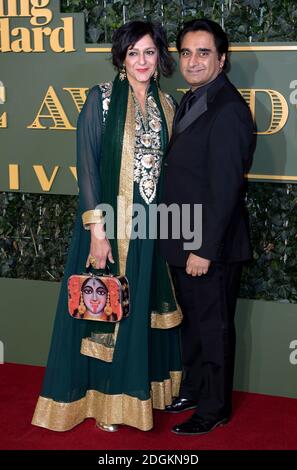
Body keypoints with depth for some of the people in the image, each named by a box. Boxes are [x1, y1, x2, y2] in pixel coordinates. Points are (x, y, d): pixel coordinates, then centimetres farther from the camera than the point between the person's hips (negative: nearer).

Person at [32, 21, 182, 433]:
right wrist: (97, 229, -17)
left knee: (141, 309, 14)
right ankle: (103, 399, 20)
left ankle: (137, 390, 30)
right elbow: (86, 166, -11)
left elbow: (167, 166, 12)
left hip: (151, 227, 5)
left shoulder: (166, 105, 8)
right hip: (109, 223, -5)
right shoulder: (101, 99, -7)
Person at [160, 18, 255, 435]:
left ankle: (215, 408, 22)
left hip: (212, 246, -9)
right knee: (192, 320, 21)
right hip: (184, 241, 9)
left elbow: (226, 187, -23)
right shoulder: (190, 102, 11)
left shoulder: (228, 109, -20)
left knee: (214, 326, 6)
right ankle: (193, 390, 39)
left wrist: (205, 248, -22)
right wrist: (183, 243, 12)